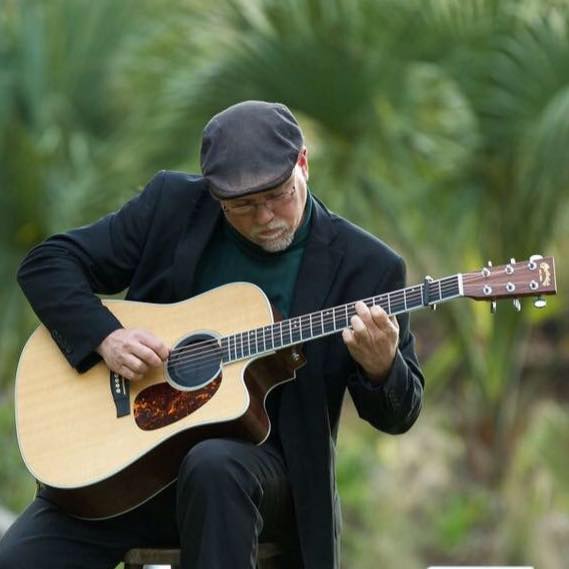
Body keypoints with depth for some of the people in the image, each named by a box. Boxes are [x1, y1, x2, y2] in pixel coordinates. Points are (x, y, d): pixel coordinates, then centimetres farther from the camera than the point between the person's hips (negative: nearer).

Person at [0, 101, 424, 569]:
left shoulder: (365, 266, -4)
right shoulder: (172, 205, 1)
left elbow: (398, 415, 0)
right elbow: (47, 263, 5)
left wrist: (380, 366, -24)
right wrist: (105, 337, -13)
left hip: (256, 455, -1)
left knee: (214, 466, -38)